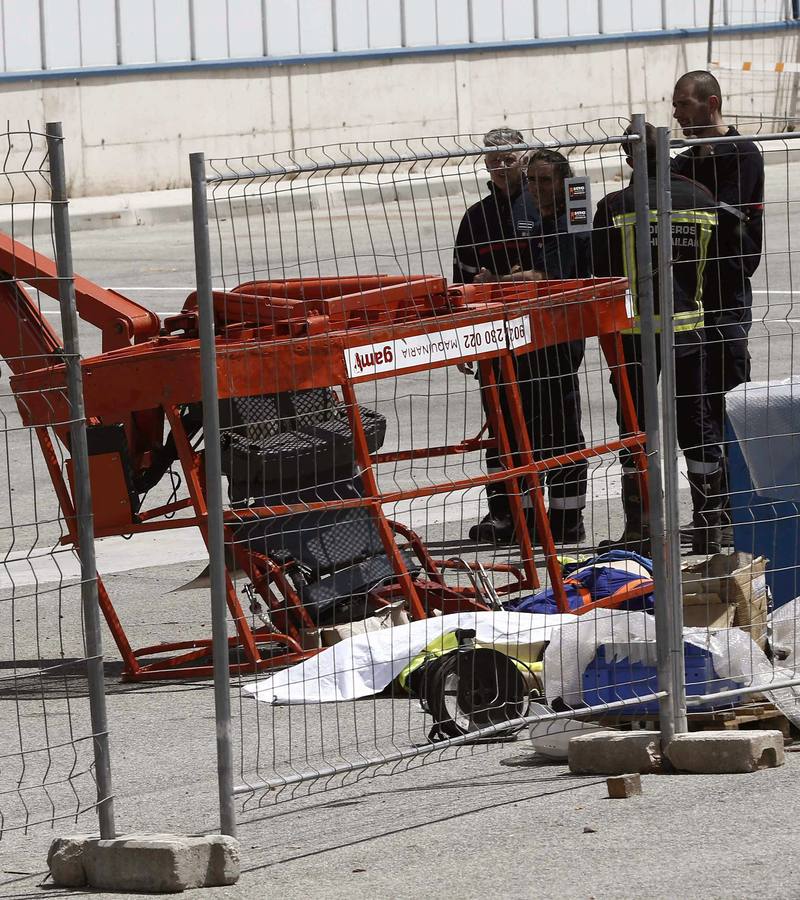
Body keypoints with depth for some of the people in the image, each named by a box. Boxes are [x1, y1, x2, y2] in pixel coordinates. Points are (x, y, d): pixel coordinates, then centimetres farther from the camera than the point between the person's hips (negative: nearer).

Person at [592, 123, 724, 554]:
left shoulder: (615, 207, -9)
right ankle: (708, 528, 13)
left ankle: (639, 531, 4)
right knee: (697, 423, 10)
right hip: (689, 330, 3)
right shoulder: (701, 200, 0)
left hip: (635, 334, -3)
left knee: (636, 429, 5)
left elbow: (602, 279, -3)